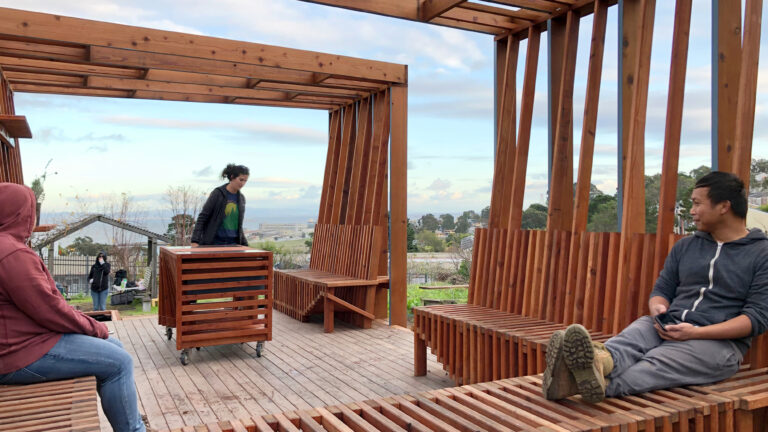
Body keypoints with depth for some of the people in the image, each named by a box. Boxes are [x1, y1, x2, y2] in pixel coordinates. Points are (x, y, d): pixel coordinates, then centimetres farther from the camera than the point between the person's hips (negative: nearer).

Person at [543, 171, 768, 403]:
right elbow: (662, 289, 19)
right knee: (635, 333, -30)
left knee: (657, 362, -33)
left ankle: (601, 383, -61)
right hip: (669, 328, 4)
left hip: (719, 342, -4)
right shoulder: (685, 246, 21)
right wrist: (658, 309, -8)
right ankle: (601, 361, -63)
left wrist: (696, 333, -19)